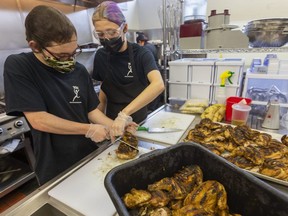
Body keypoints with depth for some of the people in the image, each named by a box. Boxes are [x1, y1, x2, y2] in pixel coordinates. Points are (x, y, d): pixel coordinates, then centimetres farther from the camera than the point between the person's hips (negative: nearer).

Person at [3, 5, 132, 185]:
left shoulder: (80, 71, -3)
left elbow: (92, 110, 1)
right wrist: (89, 129, -18)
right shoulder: (17, 67, -15)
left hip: (89, 155, 4)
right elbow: (38, 120, -21)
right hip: (54, 169, -4)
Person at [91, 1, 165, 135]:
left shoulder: (141, 54, -17)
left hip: (138, 122, -2)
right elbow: (104, 89, 5)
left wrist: (124, 113, -40)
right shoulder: (100, 56, -4)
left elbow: (158, 85, -34)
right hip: (112, 122, 3)